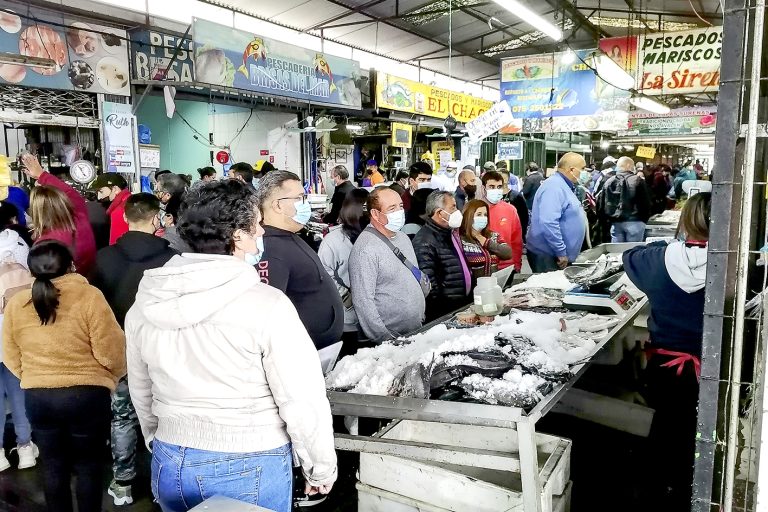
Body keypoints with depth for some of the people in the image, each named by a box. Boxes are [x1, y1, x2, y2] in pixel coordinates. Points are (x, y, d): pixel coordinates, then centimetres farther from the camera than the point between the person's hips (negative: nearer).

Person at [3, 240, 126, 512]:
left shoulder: (15, 303, -1)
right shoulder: (88, 296, -15)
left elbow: (11, 358, 8)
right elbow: (111, 352, -15)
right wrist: (116, 374, 6)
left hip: (37, 397, 4)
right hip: (86, 395, -3)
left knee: (53, 465, 19)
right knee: (88, 464, 13)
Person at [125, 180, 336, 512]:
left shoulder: (146, 301, -3)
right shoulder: (267, 305, -21)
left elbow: (141, 390, 9)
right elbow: (302, 401, -18)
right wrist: (321, 468, -4)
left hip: (170, 465, 5)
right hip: (249, 469, -5)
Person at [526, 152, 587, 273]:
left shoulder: (563, 186, 15)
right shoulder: (554, 187, -19)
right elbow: (548, 223, -31)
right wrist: (561, 252, -25)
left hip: (556, 254, 10)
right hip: (547, 255, -10)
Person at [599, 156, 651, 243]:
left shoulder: (609, 182, 8)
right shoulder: (638, 180, -6)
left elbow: (602, 205, 9)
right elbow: (646, 203, -4)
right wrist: (644, 219, 9)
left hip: (615, 223, 4)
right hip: (634, 222, -4)